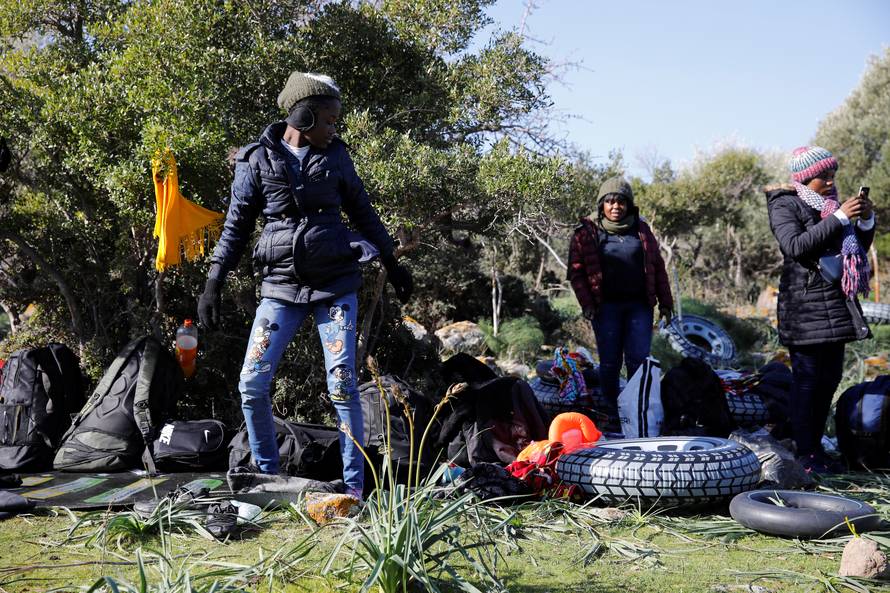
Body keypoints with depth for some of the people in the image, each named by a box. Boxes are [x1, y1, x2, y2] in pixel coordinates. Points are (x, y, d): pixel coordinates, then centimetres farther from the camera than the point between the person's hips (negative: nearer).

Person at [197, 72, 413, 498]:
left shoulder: (335, 156, 6)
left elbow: (362, 212, 16)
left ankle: (355, 485, 6)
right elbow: (236, 226, 6)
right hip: (280, 286, 0)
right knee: (252, 383, -5)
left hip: (335, 284, 0)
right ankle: (267, 476, 14)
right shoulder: (257, 160, 1)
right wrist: (213, 283, 2)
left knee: (342, 384, -5)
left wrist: (391, 263, 19)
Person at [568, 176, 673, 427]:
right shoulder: (587, 232, 1)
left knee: (639, 360, 0)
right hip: (606, 307, -2)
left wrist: (665, 302, 11)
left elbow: (657, 267, 13)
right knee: (609, 363, 3)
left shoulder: (641, 229, 10)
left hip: (639, 305, 2)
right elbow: (576, 271, 1)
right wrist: (586, 303, -8)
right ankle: (611, 412, 13)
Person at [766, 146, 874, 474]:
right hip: (805, 306, -7)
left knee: (830, 378, 8)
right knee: (807, 379, -8)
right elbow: (795, 246, -20)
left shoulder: (830, 203, 17)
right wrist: (839, 217, -21)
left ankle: (816, 445, 15)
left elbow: (860, 247, 20)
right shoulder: (785, 206, -3)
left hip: (836, 305, 8)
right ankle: (805, 454, -4)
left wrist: (866, 219, 1)